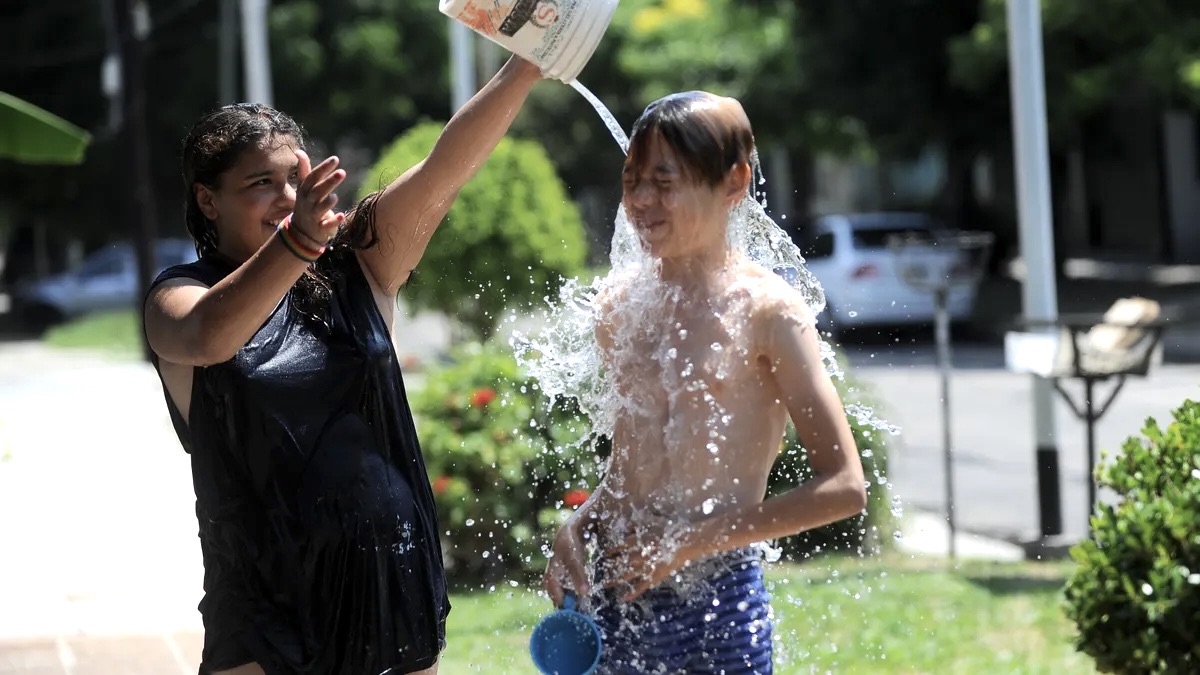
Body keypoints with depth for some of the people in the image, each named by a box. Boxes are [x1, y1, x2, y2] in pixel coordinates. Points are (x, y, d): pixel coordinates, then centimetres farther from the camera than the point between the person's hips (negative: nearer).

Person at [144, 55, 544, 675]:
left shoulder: (357, 269, 6)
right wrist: (296, 239, -42)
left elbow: (445, 169, -7)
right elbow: (210, 337, -27)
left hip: (391, 576, 3)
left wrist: (528, 65, -20)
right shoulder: (178, 297, -3)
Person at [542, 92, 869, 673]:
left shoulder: (766, 309, -8)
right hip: (615, 601, 5)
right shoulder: (618, 306, 9)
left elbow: (844, 488, -11)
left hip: (719, 606, -5)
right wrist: (576, 528, 3)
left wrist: (692, 542, -12)